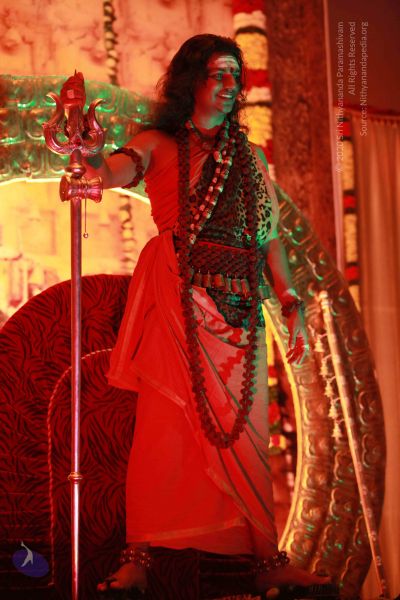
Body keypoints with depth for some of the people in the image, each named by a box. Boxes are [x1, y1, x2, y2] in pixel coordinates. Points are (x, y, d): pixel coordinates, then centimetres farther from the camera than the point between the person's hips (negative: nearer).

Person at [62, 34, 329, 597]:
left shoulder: (250, 156, 21)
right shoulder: (160, 144, 9)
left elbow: (269, 237, 19)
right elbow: (120, 169, -14)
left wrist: (291, 302, 9)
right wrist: (95, 163, -38)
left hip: (240, 305, 4)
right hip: (178, 297, -4)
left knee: (246, 433, 2)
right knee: (163, 424, -9)